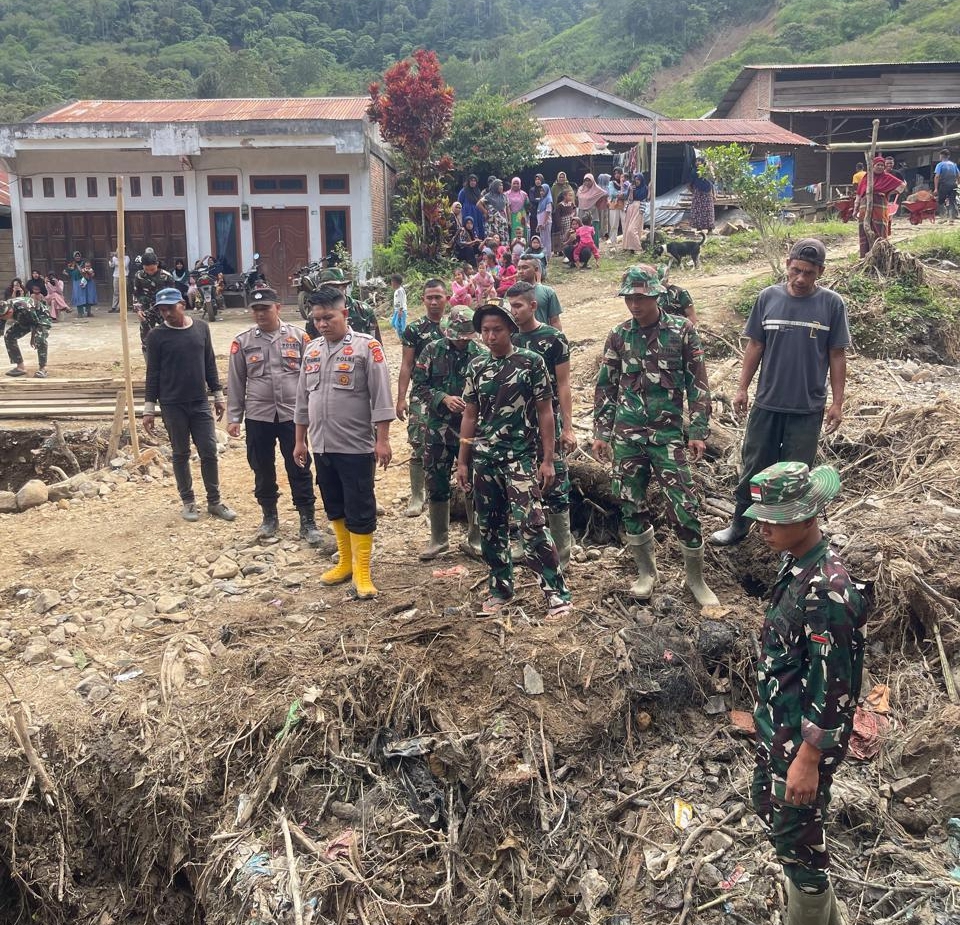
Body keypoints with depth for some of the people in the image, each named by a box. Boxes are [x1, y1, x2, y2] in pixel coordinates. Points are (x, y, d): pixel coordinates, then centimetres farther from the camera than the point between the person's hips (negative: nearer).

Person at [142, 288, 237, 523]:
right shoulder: (156, 336, -4)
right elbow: (153, 373, -2)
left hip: (200, 403, 2)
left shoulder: (201, 328, 3)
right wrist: (149, 409, -4)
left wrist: (218, 395, 11)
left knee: (209, 452, 2)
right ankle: (188, 501, 20)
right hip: (172, 405, -2)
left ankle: (214, 501, 14)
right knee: (181, 454, 8)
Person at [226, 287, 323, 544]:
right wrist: (233, 417, 4)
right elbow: (235, 382, 6)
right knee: (262, 469, 11)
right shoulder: (242, 341, 2)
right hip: (258, 416, 2)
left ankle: (308, 521, 11)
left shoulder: (298, 336, 0)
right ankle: (269, 517, 27)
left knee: (299, 469, 2)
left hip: (293, 414, -1)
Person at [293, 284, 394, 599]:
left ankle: (362, 572, 9)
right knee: (335, 508, 16)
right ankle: (345, 562, 30)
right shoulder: (312, 350, 10)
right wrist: (300, 440, 16)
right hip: (322, 446, 6)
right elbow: (303, 399, 16)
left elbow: (381, 397, -11)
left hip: (356, 446, -6)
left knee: (360, 510, 0)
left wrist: (382, 439, -15)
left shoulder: (366, 347, -9)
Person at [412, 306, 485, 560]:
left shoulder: (481, 355, -3)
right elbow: (419, 385, -2)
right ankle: (439, 538, 25)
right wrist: (443, 399, -16)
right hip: (437, 428, 1)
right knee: (436, 485, 8)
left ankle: (474, 540, 19)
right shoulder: (432, 351, -1)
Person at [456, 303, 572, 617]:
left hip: (520, 457, -5)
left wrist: (548, 460, -7)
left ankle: (557, 592, -6)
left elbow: (545, 412, -3)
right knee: (490, 526, 10)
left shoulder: (531, 362, -3)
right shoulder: (476, 366, 8)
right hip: (483, 458, 5)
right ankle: (500, 587, 25)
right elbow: (470, 416, 12)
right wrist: (462, 462, 10)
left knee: (531, 524, -13)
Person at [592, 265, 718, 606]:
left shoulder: (682, 331, -4)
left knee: (684, 507, -3)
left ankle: (696, 578, 15)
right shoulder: (618, 335, 4)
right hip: (627, 434, 3)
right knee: (632, 505, 9)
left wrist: (698, 432, -5)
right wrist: (601, 432, 7)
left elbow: (697, 384, -1)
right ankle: (646, 571, 28)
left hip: (668, 433, -3)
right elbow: (605, 387, 9)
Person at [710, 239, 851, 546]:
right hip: (767, 404, 1)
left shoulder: (832, 304, -7)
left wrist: (837, 403, -2)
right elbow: (755, 346, 4)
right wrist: (742, 388, 3)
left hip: (808, 408, -1)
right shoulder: (768, 297, -3)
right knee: (754, 468, 12)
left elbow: (837, 356, -2)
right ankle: (739, 526, 26)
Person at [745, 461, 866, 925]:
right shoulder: (795, 561, -2)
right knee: (766, 804, 25)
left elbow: (834, 687, -26)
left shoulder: (827, 591, -30)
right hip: (776, 722, 10)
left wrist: (808, 760, -21)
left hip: (805, 735, -10)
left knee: (794, 836, 7)